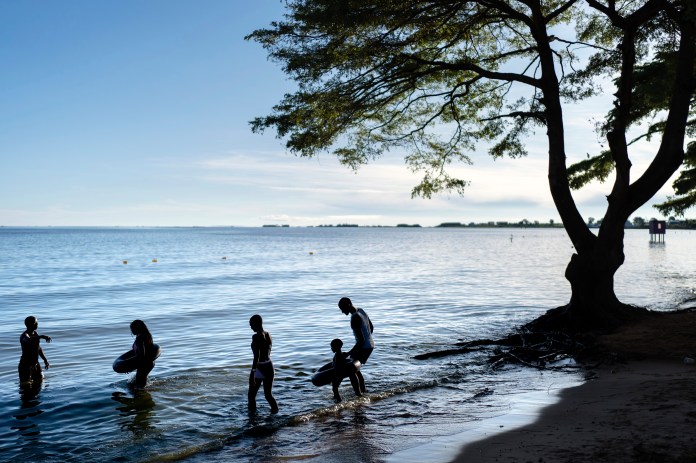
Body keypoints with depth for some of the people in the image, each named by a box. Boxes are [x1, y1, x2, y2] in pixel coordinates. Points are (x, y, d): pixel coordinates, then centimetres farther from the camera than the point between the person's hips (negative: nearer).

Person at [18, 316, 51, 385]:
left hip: (35, 363, 8)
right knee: (26, 385, -5)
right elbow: (29, 340, -44)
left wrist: (45, 360, 21)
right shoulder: (24, 336, -18)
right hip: (25, 365, -8)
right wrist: (41, 336, -57)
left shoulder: (35, 334, 7)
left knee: (39, 381, 14)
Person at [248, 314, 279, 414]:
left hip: (259, 369, -7)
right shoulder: (268, 335, 7)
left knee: (252, 395, 10)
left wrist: (252, 373, -24)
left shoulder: (256, 337, -17)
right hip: (269, 367, 7)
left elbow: (256, 357, -23)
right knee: (268, 394, 16)